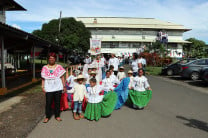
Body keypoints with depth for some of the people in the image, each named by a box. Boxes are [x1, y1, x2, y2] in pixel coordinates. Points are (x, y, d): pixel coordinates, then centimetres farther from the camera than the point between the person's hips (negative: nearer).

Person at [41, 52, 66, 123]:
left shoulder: (59, 67, 4)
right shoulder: (45, 68, 5)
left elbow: (62, 77, 4)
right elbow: (43, 78, 6)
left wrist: (64, 86, 2)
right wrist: (43, 87, -2)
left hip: (58, 88, 0)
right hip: (48, 89, 0)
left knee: (57, 102, 9)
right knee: (48, 103, 1)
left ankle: (57, 116, 24)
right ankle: (47, 117, 19)